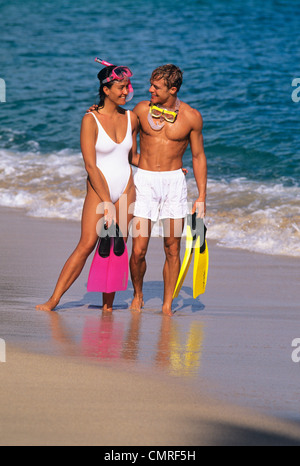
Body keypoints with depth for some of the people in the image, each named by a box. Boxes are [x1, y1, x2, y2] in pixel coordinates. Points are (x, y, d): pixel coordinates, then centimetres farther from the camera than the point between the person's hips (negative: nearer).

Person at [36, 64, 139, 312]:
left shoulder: (131, 118, 5)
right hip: (98, 189, -5)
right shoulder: (91, 120, -11)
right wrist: (107, 203, -19)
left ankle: (108, 305, 8)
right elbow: (90, 166, -14)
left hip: (126, 189, 5)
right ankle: (54, 299, -10)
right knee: (86, 245, -13)